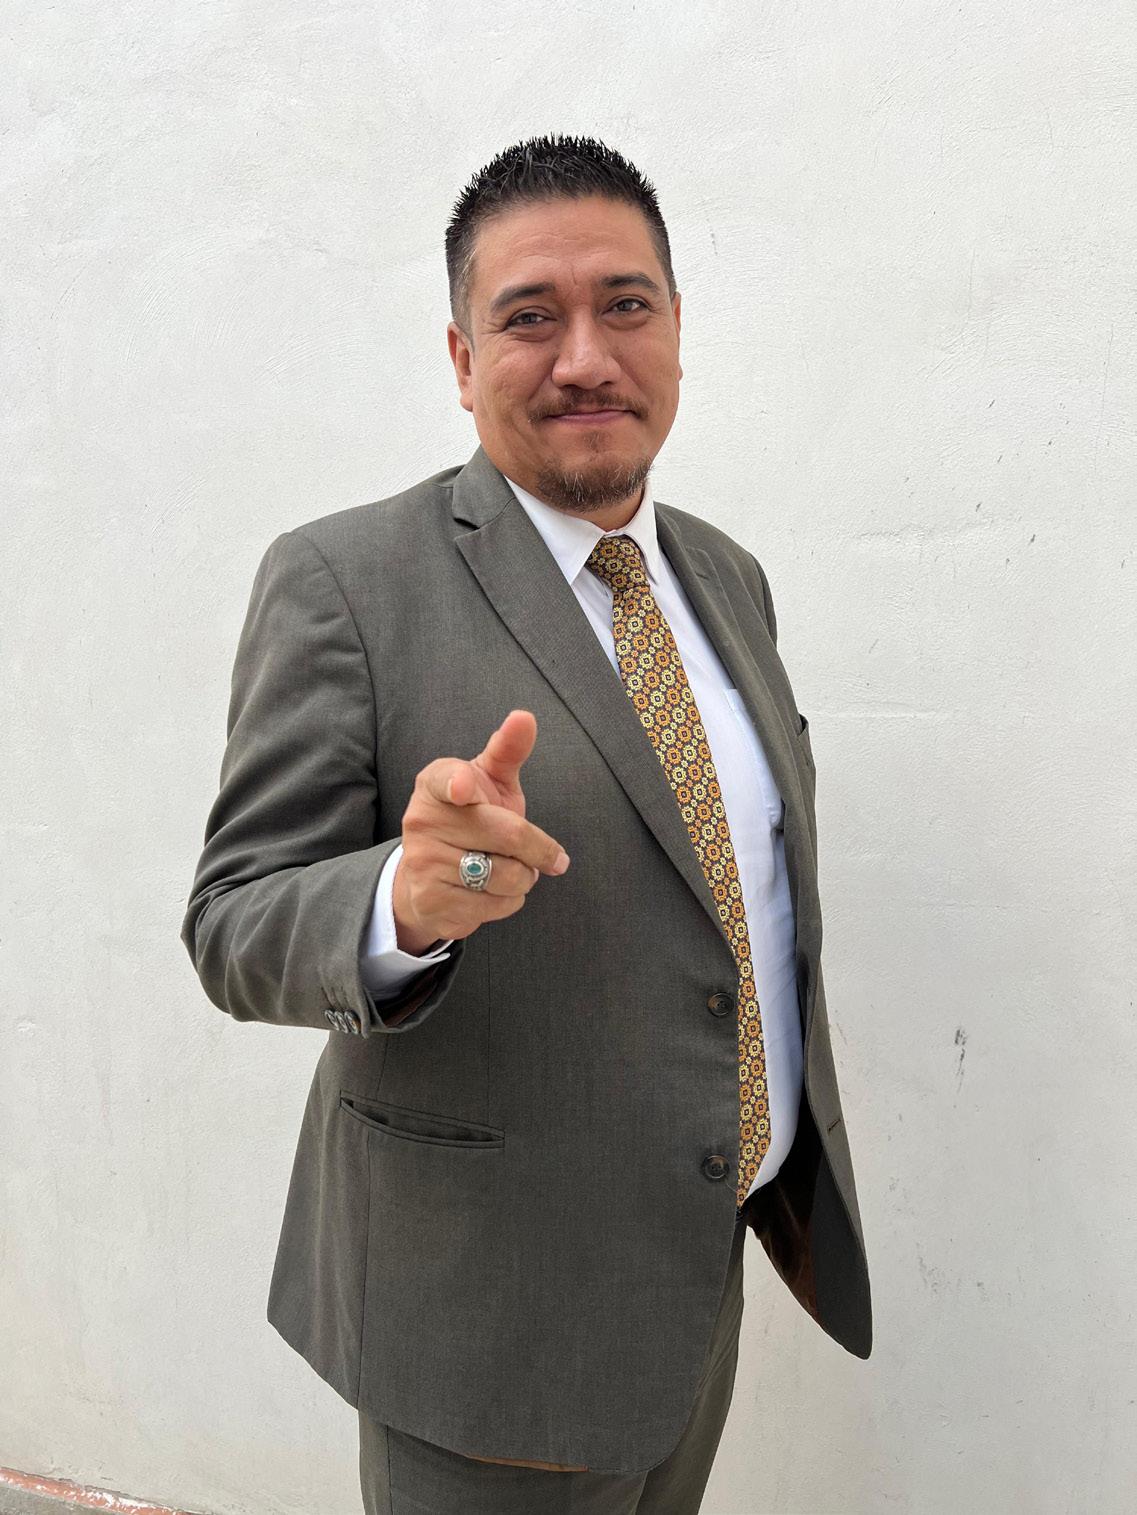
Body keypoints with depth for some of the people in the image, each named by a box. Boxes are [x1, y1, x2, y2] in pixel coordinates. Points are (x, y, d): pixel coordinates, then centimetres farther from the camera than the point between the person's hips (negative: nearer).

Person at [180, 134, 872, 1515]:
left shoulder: (727, 577, 5)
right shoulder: (341, 581, -15)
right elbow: (236, 929, -16)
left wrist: (804, 1171, 17)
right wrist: (407, 899, -37)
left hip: (706, 1263, 7)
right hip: (488, 1308, -6)